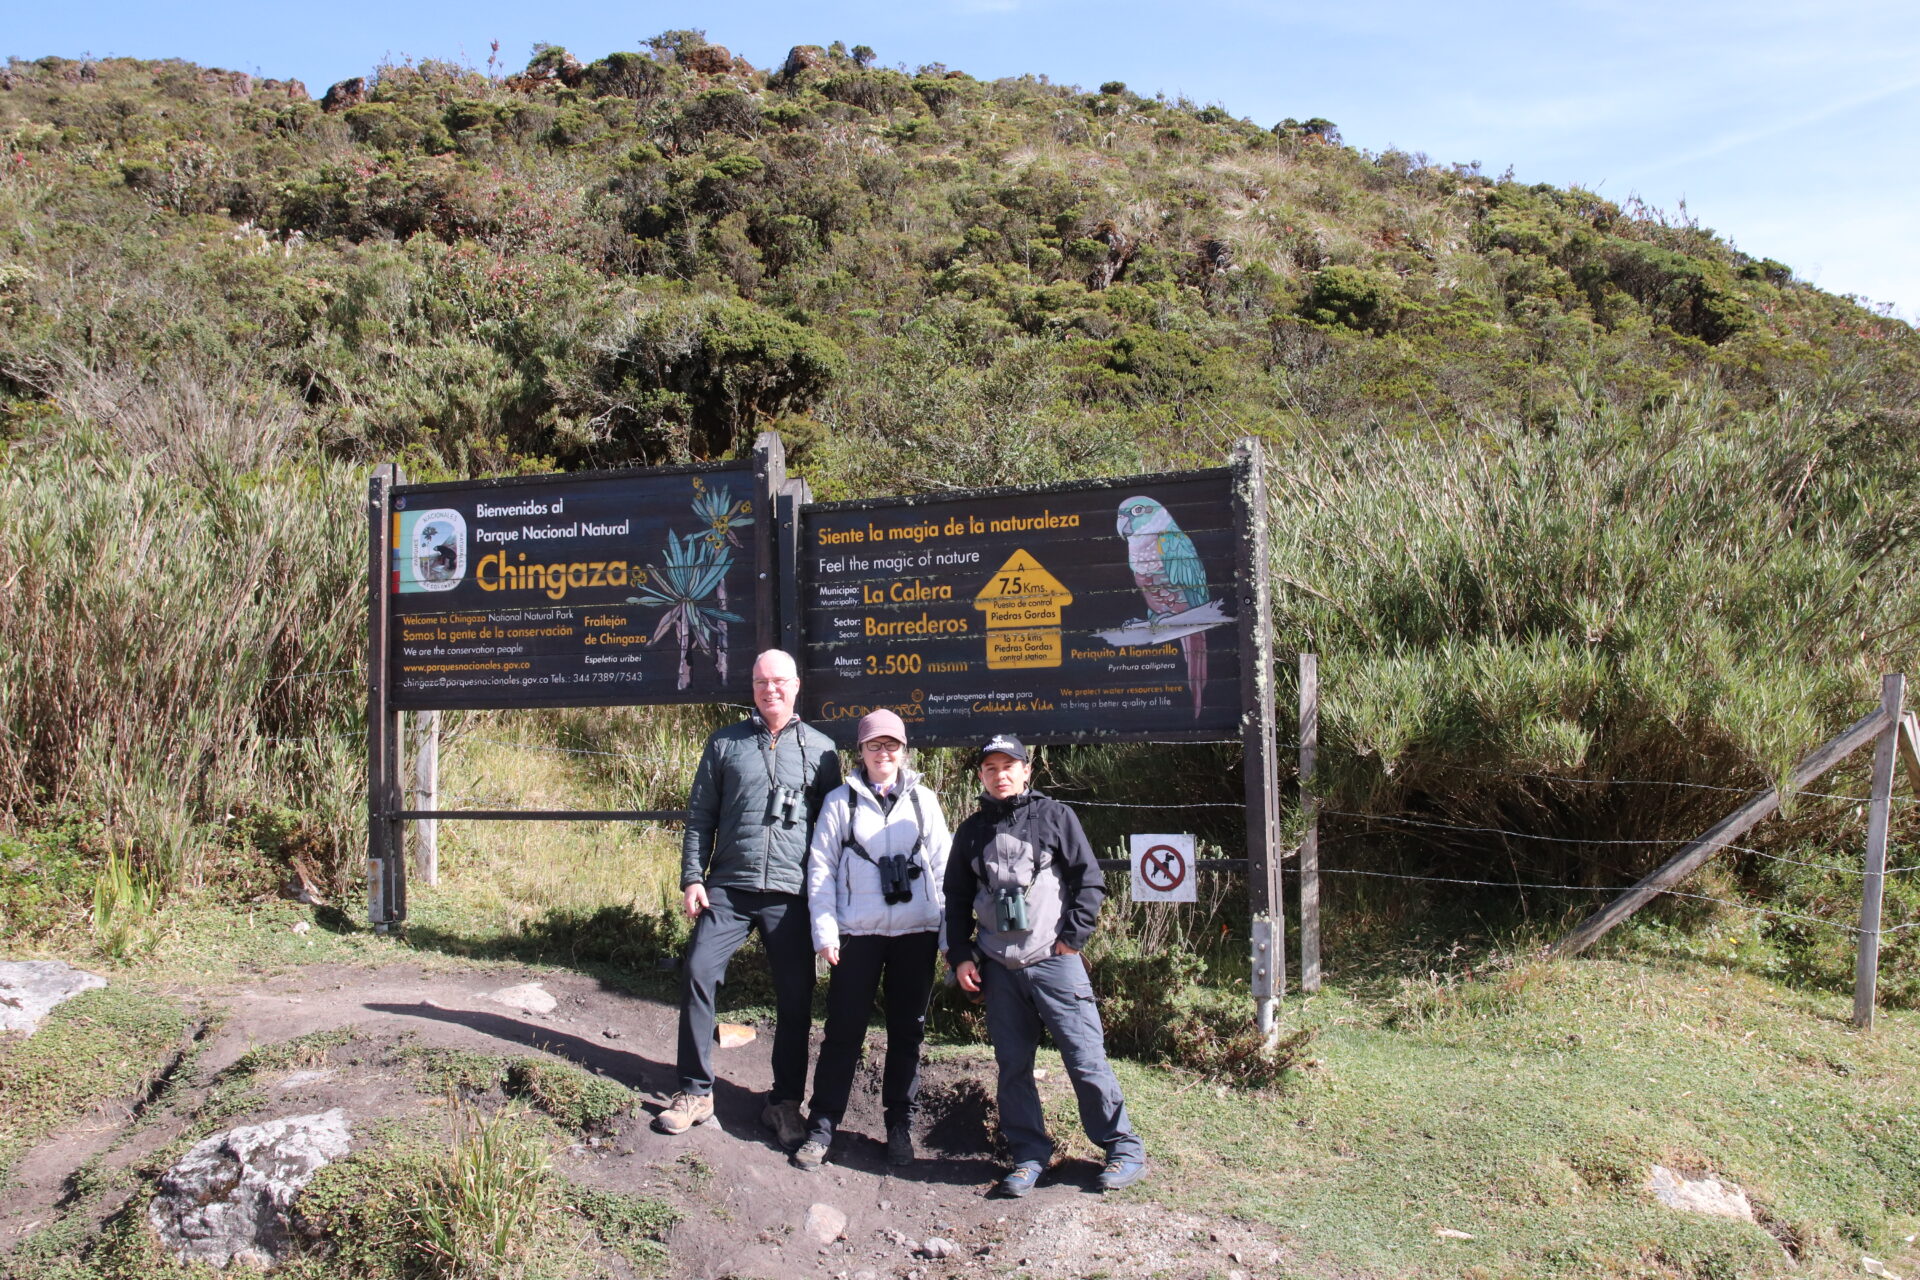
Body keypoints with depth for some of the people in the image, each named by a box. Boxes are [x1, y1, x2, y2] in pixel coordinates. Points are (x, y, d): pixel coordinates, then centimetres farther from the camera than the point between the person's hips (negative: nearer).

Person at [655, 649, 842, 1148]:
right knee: (698, 974, -7)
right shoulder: (725, 743, 9)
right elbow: (700, 814, 10)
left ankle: (785, 1101, 18)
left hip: (792, 895, 0)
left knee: (796, 996, 3)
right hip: (728, 888, 0)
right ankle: (696, 1091, 8)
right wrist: (692, 877, 0)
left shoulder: (820, 748, 8)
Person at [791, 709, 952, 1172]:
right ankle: (821, 1126, 10)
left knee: (907, 1030, 9)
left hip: (917, 933, 2)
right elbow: (820, 868, 3)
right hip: (858, 933, -1)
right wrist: (824, 933, -4)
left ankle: (900, 1125, 20)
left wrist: (951, 935, 3)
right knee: (844, 1030, 0)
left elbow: (943, 869, 9)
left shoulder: (924, 801, 8)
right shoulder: (841, 801, 4)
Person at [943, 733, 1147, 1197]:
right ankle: (1029, 1154, 19)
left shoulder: (1054, 816, 3)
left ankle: (1124, 1149, 9)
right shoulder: (972, 831, 13)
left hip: (1055, 962, -4)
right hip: (999, 969, 4)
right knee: (1012, 1066, 6)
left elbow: (1090, 882, 0)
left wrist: (1070, 941, -6)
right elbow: (957, 898, 18)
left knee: (1086, 1058, -4)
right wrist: (960, 955, 9)